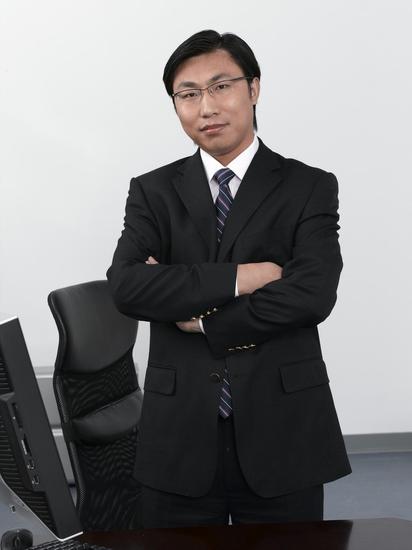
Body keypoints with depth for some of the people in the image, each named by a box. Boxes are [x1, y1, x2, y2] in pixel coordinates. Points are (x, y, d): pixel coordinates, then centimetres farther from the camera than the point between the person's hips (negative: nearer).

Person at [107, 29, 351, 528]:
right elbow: (125, 285, -11)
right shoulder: (152, 192, 6)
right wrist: (239, 277, -16)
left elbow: (312, 295, -13)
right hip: (178, 436, 1)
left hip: (282, 435, -1)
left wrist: (200, 317, -11)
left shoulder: (310, 188, 1)